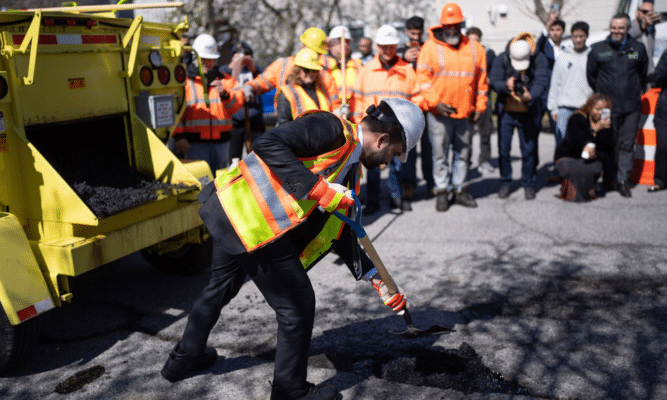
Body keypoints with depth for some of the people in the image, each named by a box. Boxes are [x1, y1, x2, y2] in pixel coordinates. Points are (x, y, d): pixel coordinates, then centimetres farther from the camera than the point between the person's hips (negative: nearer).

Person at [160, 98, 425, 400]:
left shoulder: (349, 172, 15)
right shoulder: (331, 129, -12)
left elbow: (338, 232, 17)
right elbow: (267, 144, -23)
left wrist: (376, 279, 16)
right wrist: (317, 188, -24)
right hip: (253, 226, -10)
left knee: (223, 286, 29)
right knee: (297, 305, 3)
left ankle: (184, 358, 52)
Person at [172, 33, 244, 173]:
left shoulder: (225, 79, 17)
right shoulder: (184, 79, 8)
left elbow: (238, 101, 4)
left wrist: (225, 94, -16)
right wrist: (178, 136, -9)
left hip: (221, 141, 3)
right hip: (194, 142, -3)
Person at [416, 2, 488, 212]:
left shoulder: (475, 49, 9)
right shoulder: (431, 47, -2)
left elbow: (481, 80, 13)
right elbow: (423, 77, -6)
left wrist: (480, 107, 7)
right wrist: (435, 102, -14)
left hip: (465, 113, 4)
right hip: (439, 113, -3)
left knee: (463, 153, 11)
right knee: (440, 154, 2)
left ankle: (458, 189, 25)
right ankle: (442, 191, 15)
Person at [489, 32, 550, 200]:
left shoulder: (539, 59, -8)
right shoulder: (501, 59, -8)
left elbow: (542, 81, -17)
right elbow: (494, 81, -13)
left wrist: (531, 95, -37)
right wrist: (506, 85, -34)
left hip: (528, 113, -1)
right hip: (506, 112, 1)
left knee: (529, 150, 4)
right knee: (503, 149, 4)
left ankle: (529, 184, 19)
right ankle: (505, 183, 20)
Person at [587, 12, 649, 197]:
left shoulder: (638, 49, 7)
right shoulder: (598, 49, 2)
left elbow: (643, 73, 20)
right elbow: (591, 75, 12)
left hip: (631, 106, 1)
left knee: (627, 144, 3)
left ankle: (622, 181, 10)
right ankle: (607, 180, 12)